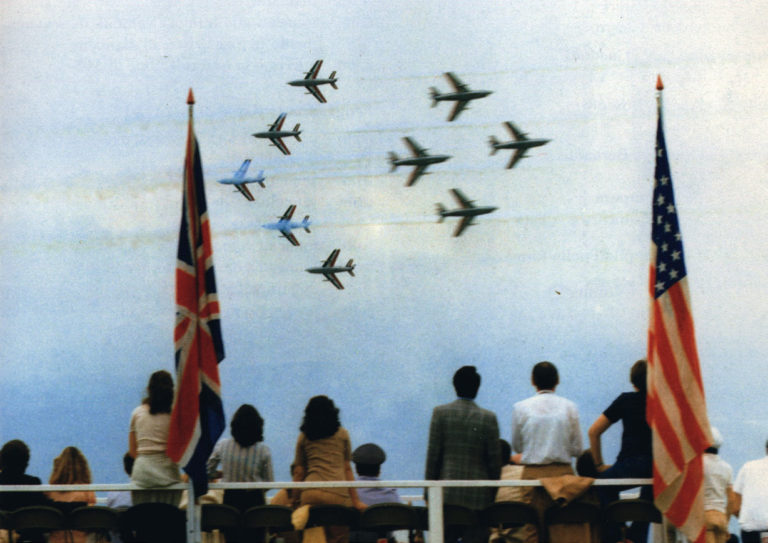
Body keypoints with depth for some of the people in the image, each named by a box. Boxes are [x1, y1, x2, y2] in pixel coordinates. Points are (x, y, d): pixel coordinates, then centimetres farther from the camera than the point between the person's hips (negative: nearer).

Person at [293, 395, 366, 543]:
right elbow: (347, 469, 12)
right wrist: (356, 501, 16)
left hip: (310, 493, 1)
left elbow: (299, 472, 14)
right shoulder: (342, 435, 12)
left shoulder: (304, 437, 14)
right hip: (338, 494, -1)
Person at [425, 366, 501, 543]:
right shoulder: (488, 418, -3)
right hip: (478, 494, -1)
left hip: (447, 494, 1)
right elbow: (494, 460, 1)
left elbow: (433, 454, -1)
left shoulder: (440, 413, -1)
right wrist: (494, 492, 12)